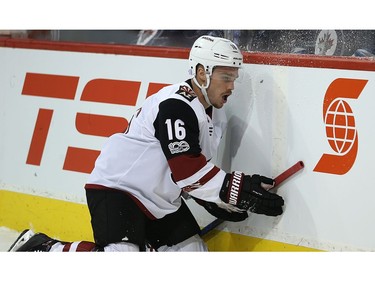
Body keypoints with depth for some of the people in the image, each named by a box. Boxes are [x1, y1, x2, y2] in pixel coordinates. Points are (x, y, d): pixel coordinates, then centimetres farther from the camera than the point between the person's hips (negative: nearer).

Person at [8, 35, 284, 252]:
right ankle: (41, 248, -10)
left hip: (160, 200, 10)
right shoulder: (176, 105, -21)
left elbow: (197, 171, 17)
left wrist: (220, 202, 0)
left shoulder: (217, 117, 9)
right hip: (116, 187, -10)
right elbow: (187, 171, -26)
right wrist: (242, 192, -27)